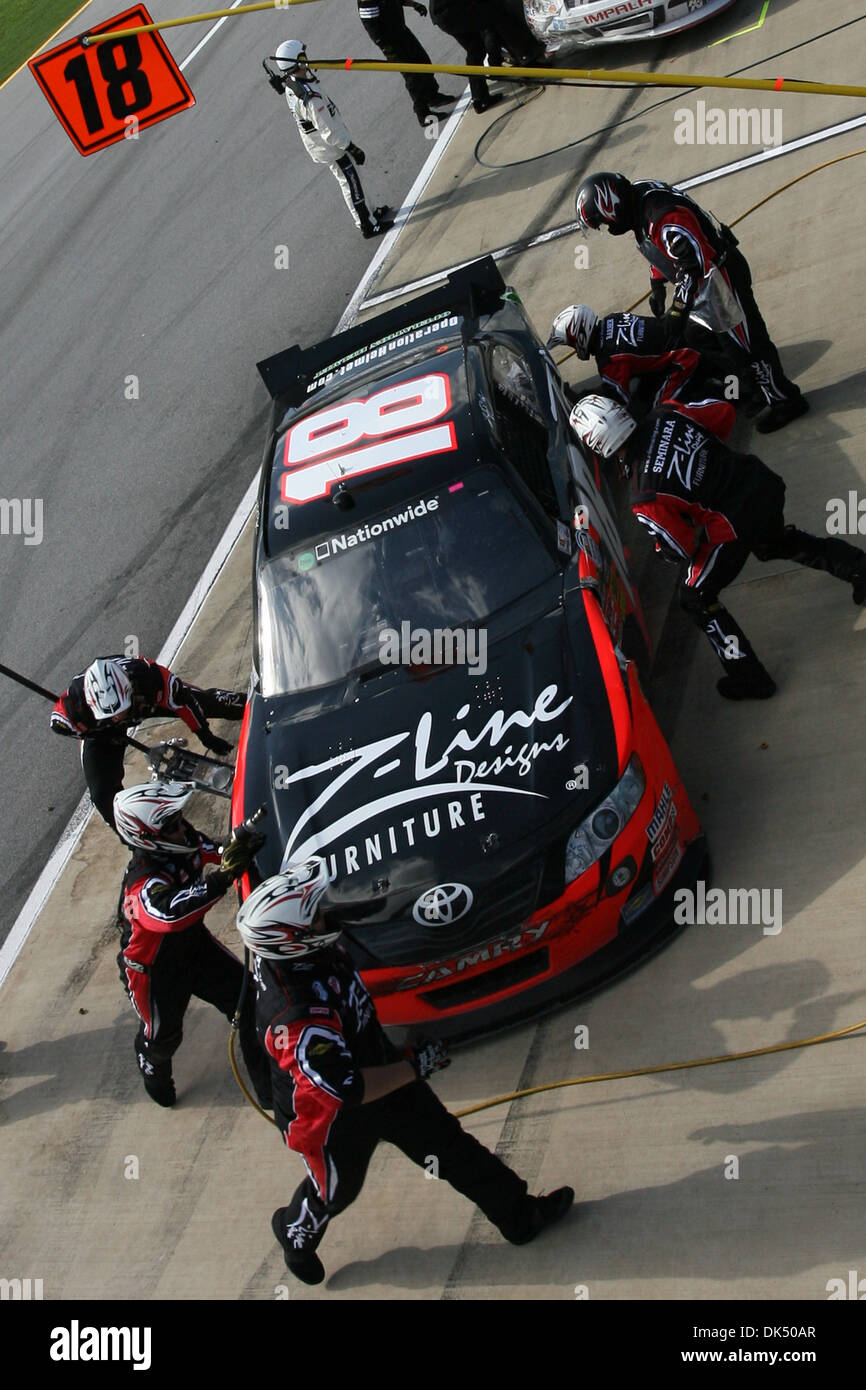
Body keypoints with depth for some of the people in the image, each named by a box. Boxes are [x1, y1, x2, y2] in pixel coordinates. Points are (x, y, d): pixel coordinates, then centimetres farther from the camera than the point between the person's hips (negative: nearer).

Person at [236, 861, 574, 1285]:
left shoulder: (284, 948, -21)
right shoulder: (296, 1019, -45)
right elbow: (347, 1089, -38)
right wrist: (414, 1067, -28)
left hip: (375, 1063, 7)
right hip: (332, 1120, -7)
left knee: (446, 1142, 16)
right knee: (335, 1191, 22)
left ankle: (518, 1213, 34)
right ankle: (296, 1235, 55)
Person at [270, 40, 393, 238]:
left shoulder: (290, 86, -8)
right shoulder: (310, 97, -37)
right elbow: (329, 132, -29)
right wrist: (353, 149, -21)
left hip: (317, 146, 9)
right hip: (331, 148, -9)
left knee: (347, 181, 23)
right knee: (351, 184, 7)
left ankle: (368, 214, 39)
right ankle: (368, 226, 21)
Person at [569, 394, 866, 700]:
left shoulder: (644, 501, -22)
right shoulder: (660, 418, -8)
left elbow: (682, 549, -11)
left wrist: (660, 548, 12)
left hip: (738, 523, -7)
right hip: (766, 484, 7)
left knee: (696, 597, 14)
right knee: (775, 542, 41)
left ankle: (749, 680, 18)